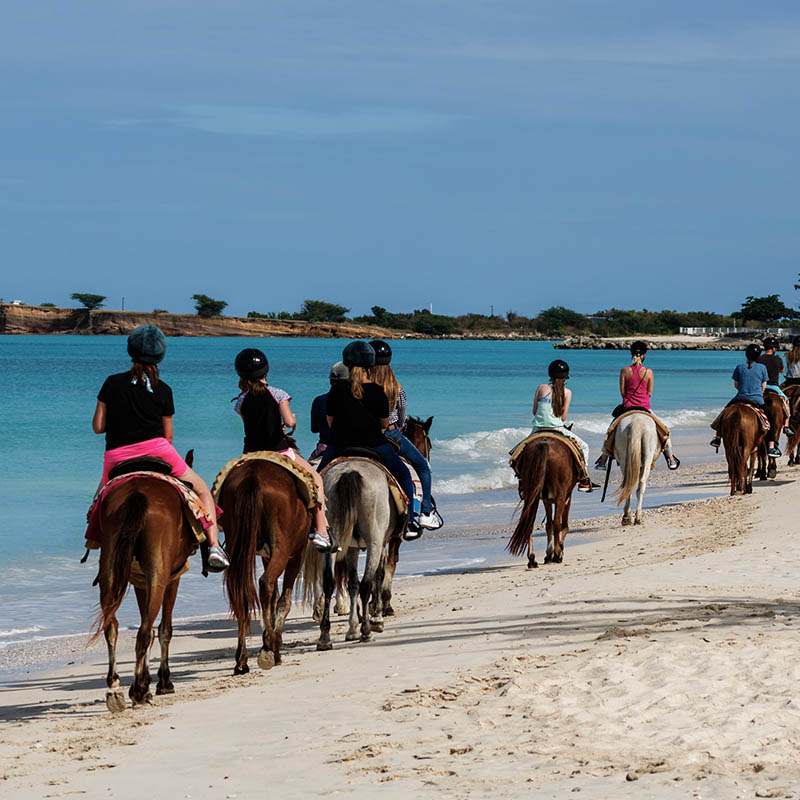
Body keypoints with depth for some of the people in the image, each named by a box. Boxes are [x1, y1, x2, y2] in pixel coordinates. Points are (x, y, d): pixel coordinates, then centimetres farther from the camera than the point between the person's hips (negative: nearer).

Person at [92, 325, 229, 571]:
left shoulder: (112, 383, 1)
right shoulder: (163, 390, 2)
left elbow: (97, 426, 2)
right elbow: (168, 436, 5)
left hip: (116, 458, 1)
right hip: (157, 449, -1)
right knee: (202, 490, 14)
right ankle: (214, 546, -1)